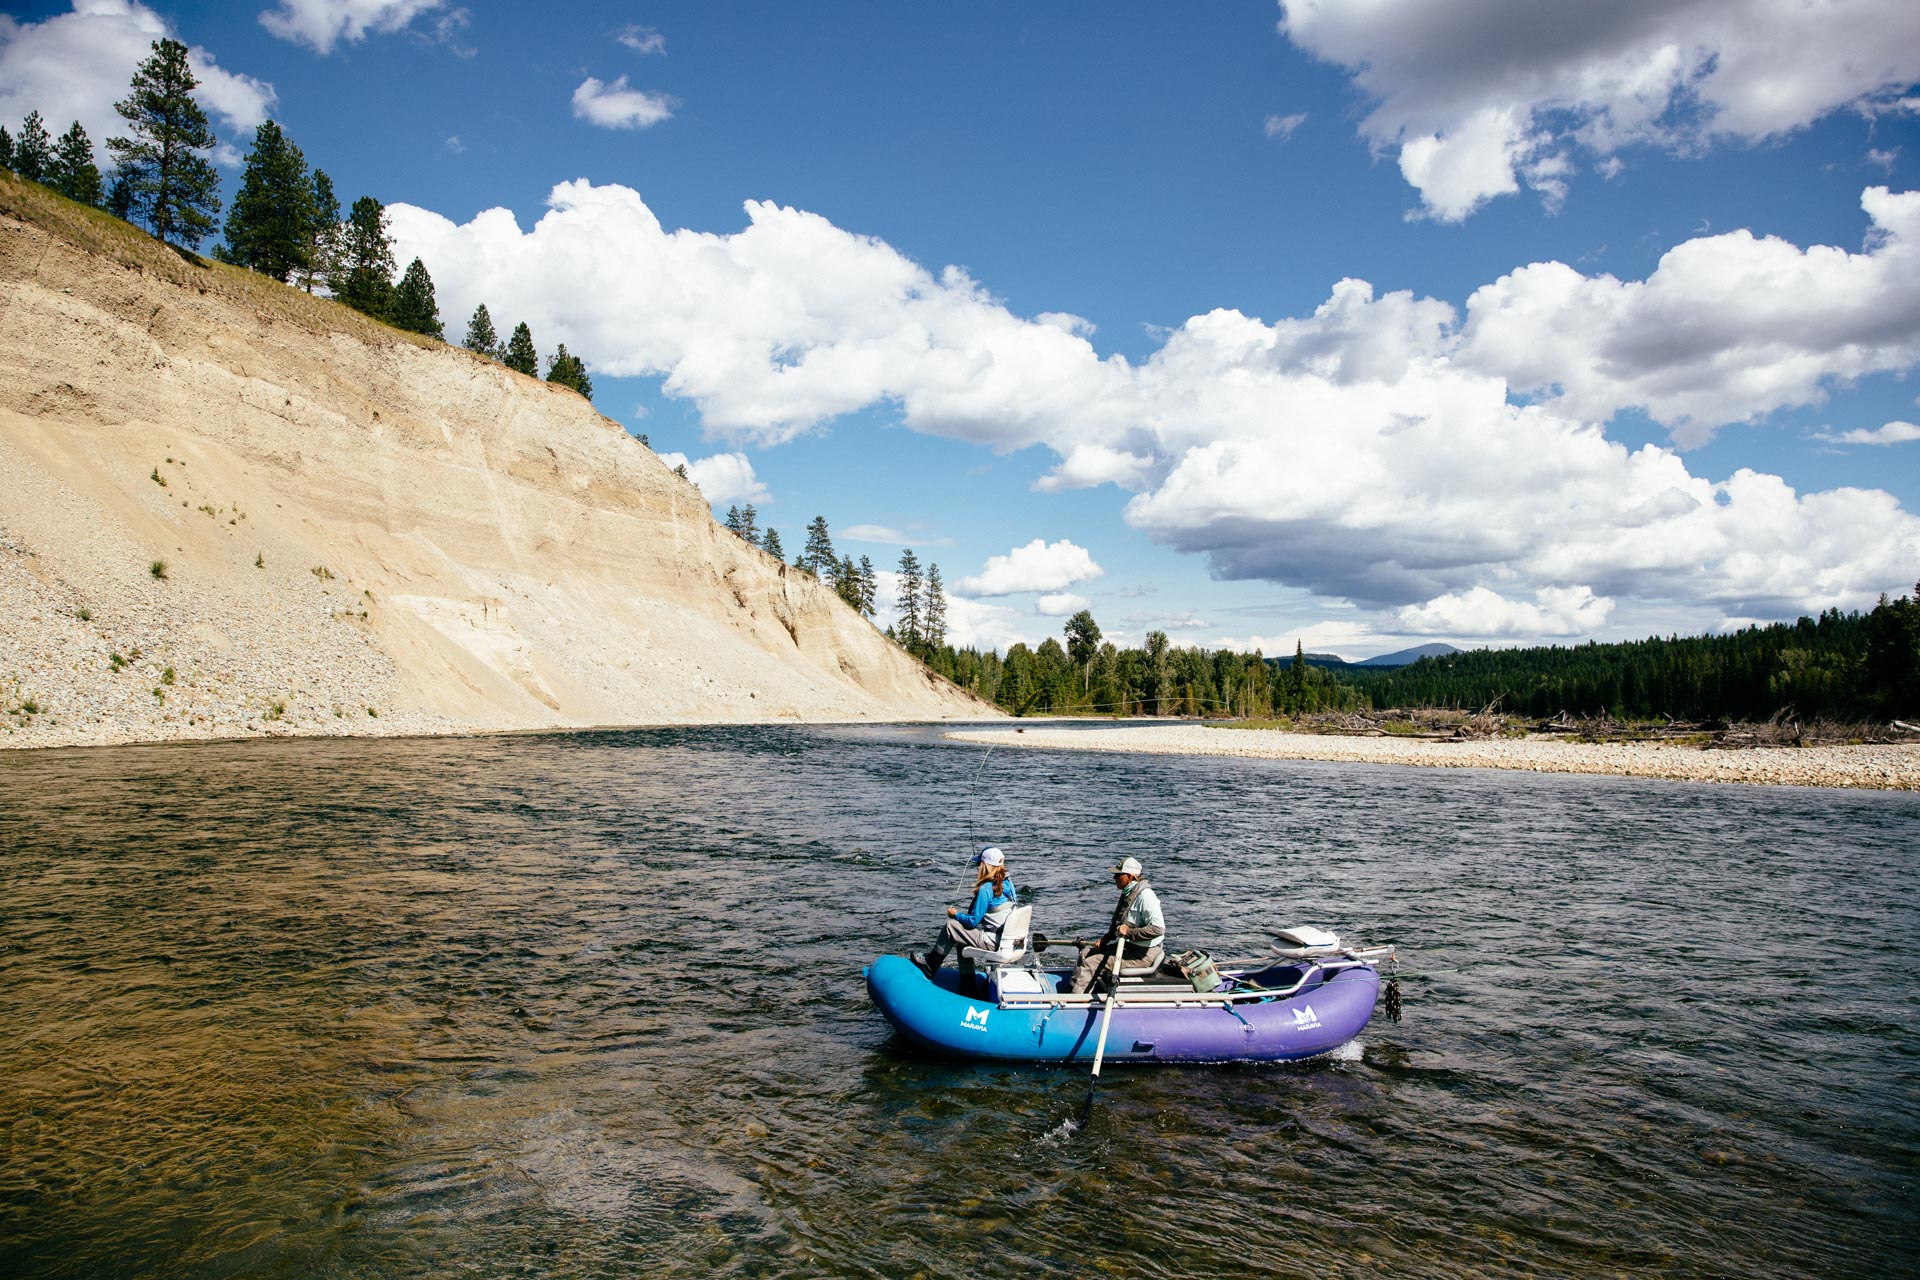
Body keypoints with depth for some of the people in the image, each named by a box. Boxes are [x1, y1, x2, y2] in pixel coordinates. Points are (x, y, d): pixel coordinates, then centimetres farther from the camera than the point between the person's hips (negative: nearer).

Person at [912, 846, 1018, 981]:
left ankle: (929, 965, 21)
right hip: (1008, 937, 8)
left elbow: (973, 921, -15)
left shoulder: (986, 889, -20)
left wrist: (956, 914, 3)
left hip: (993, 942, -8)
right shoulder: (1008, 883, 5)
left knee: (949, 926, 3)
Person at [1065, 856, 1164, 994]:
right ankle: (1071, 990, 6)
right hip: (1128, 946, 10)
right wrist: (1105, 940, 11)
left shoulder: (1145, 895, -20)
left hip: (1142, 954, -10)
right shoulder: (1127, 893, 11)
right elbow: (1118, 926, 25)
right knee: (1086, 952, 10)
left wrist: (1129, 932, -25)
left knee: (1091, 963, -16)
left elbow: (1158, 928, -30)